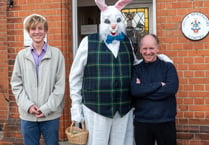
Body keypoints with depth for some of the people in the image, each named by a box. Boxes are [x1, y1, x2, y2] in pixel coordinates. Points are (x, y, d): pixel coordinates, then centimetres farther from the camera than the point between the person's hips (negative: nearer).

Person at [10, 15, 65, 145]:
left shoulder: (56, 54, -2)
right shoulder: (21, 55, 5)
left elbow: (60, 85, -4)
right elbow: (16, 84, 5)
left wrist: (47, 108, -10)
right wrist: (27, 105, -8)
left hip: (51, 115, -2)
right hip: (27, 115, 2)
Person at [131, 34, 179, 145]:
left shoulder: (168, 66, 3)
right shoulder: (136, 69, 4)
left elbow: (172, 89, -13)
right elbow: (134, 90, -12)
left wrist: (144, 90, -12)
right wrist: (159, 84, -15)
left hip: (166, 121, 0)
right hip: (141, 122, 1)